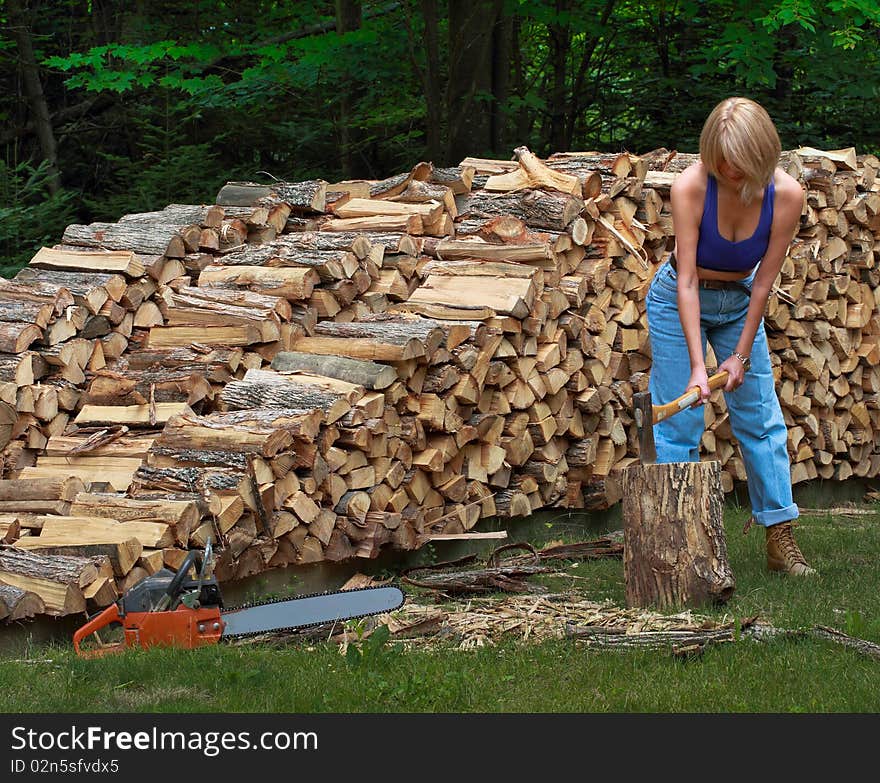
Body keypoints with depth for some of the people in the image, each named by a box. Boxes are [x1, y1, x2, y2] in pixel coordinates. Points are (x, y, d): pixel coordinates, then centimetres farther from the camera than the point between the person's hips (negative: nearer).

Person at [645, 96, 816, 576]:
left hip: (740, 303, 3)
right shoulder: (691, 186, -29)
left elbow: (764, 282, -15)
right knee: (678, 424, -6)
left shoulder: (786, 194, -23)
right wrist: (697, 365, -33)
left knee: (762, 419, 2)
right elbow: (687, 280, -28)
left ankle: (780, 540, 7)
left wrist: (741, 354, -12)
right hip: (680, 302, -3)